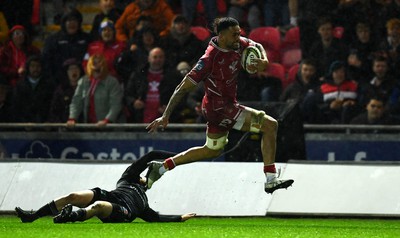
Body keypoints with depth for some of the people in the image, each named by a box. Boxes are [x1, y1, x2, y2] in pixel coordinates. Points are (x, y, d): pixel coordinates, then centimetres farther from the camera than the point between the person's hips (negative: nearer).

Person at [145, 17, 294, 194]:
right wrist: (165, 116, -21)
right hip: (220, 108, -10)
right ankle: (271, 181, -14)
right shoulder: (210, 59, -27)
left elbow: (257, 46, 16)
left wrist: (264, 60, -8)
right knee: (270, 125, -16)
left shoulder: (238, 44, -6)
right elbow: (184, 88, -21)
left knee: (213, 150, 28)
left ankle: (161, 167, 37)